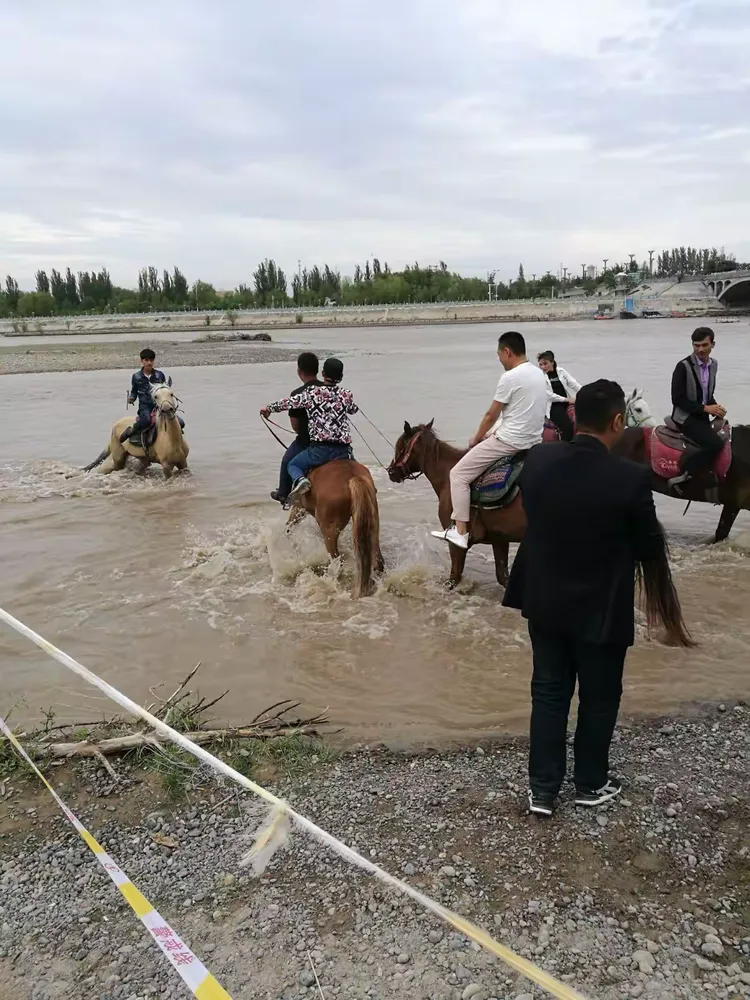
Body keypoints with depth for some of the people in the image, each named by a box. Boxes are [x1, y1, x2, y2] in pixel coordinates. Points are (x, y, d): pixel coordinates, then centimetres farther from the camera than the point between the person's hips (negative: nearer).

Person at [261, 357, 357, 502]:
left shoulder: (310, 393, -1)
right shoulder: (346, 395, 7)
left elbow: (288, 403, 7)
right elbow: (354, 409, 28)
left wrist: (269, 408, 26)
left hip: (319, 448, -2)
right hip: (343, 449, 2)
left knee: (292, 465, 20)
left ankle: (299, 480, -11)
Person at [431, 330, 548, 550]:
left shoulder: (510, 378, -17)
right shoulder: (539, 374, 10)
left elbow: (491, 415, -11)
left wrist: (476, 439, 6)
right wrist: (489, 434, 22)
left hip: (510, 441, -9)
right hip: (532, 439, 10)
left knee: (458, 474, -3)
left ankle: (460, 532, -6)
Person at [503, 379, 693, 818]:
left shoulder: (537, 460, -10)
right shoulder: (631, 477, -23)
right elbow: (651, 549, -10)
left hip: (544, 601, 4)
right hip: (601, 610, -4)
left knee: (549, 693, 17)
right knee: (599, 698, 18)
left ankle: (543, 789, 26)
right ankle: (591, 784, 36)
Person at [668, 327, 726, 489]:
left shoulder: (713, 364, 7)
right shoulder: (683, 366, -14)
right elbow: (677, 399, -17)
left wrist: (715, 406, -3)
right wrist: (705, 408, -21)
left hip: (703, 416, 8)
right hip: (686, 416, -8)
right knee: (716, 444, -24)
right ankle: (683, 474, -15)